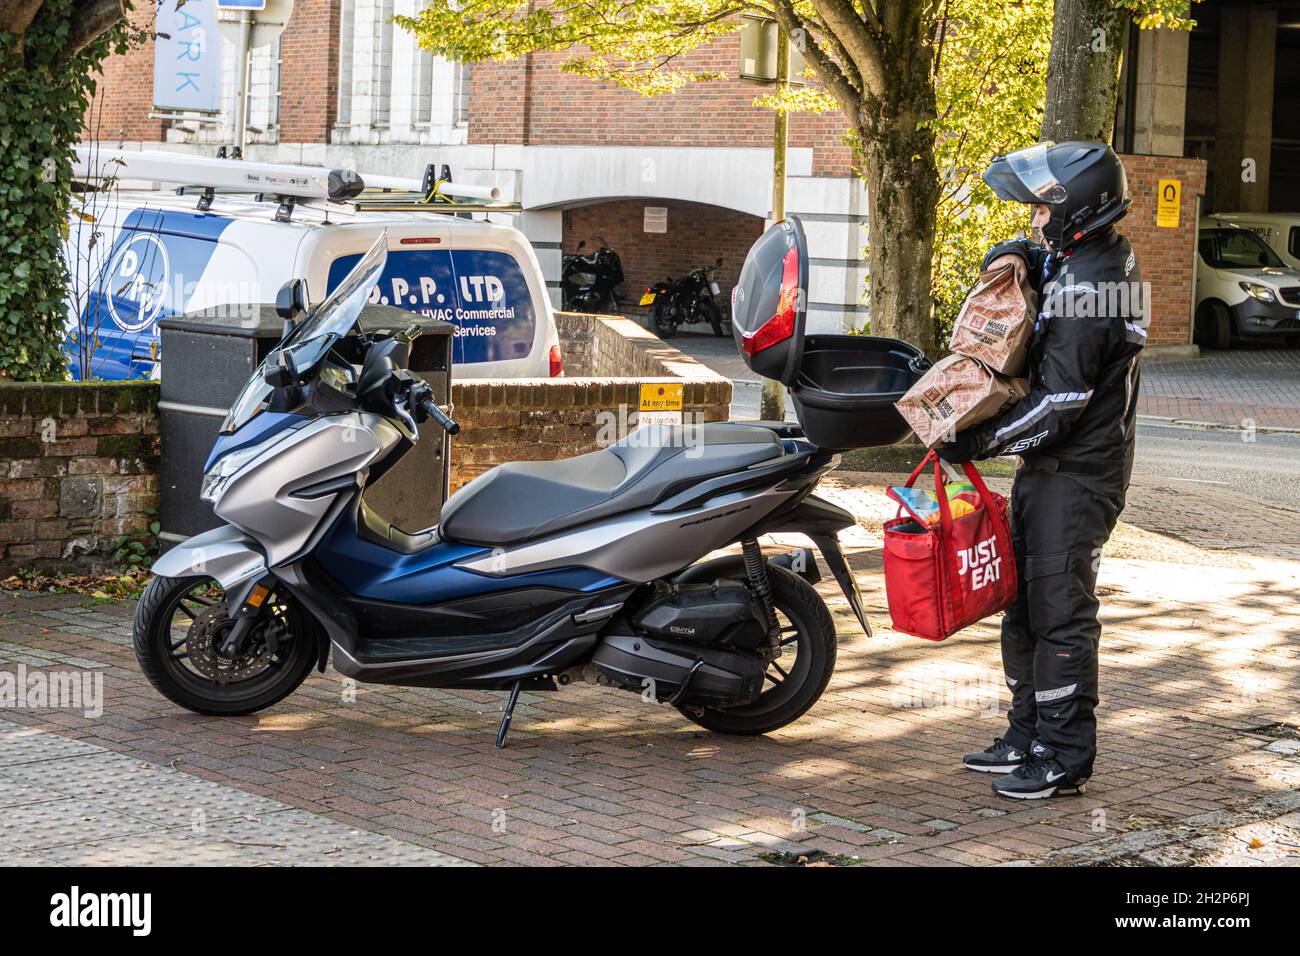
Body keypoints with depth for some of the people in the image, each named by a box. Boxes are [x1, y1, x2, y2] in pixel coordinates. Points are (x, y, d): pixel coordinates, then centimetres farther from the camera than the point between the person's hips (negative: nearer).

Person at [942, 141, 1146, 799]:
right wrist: (1015, 257, 3)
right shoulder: (1109, 260, 9)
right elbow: (1033, 257, 28)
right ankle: (1029, 737, 26)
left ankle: (1065, 759, 2)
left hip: (1073, 478, -10)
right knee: (1026, 604, 17)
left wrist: (976, 443, -18)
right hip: (1052, 471, 10)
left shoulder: (1081, 286, -22)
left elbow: (1059, 403, -25)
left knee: (1060, 614, -5)